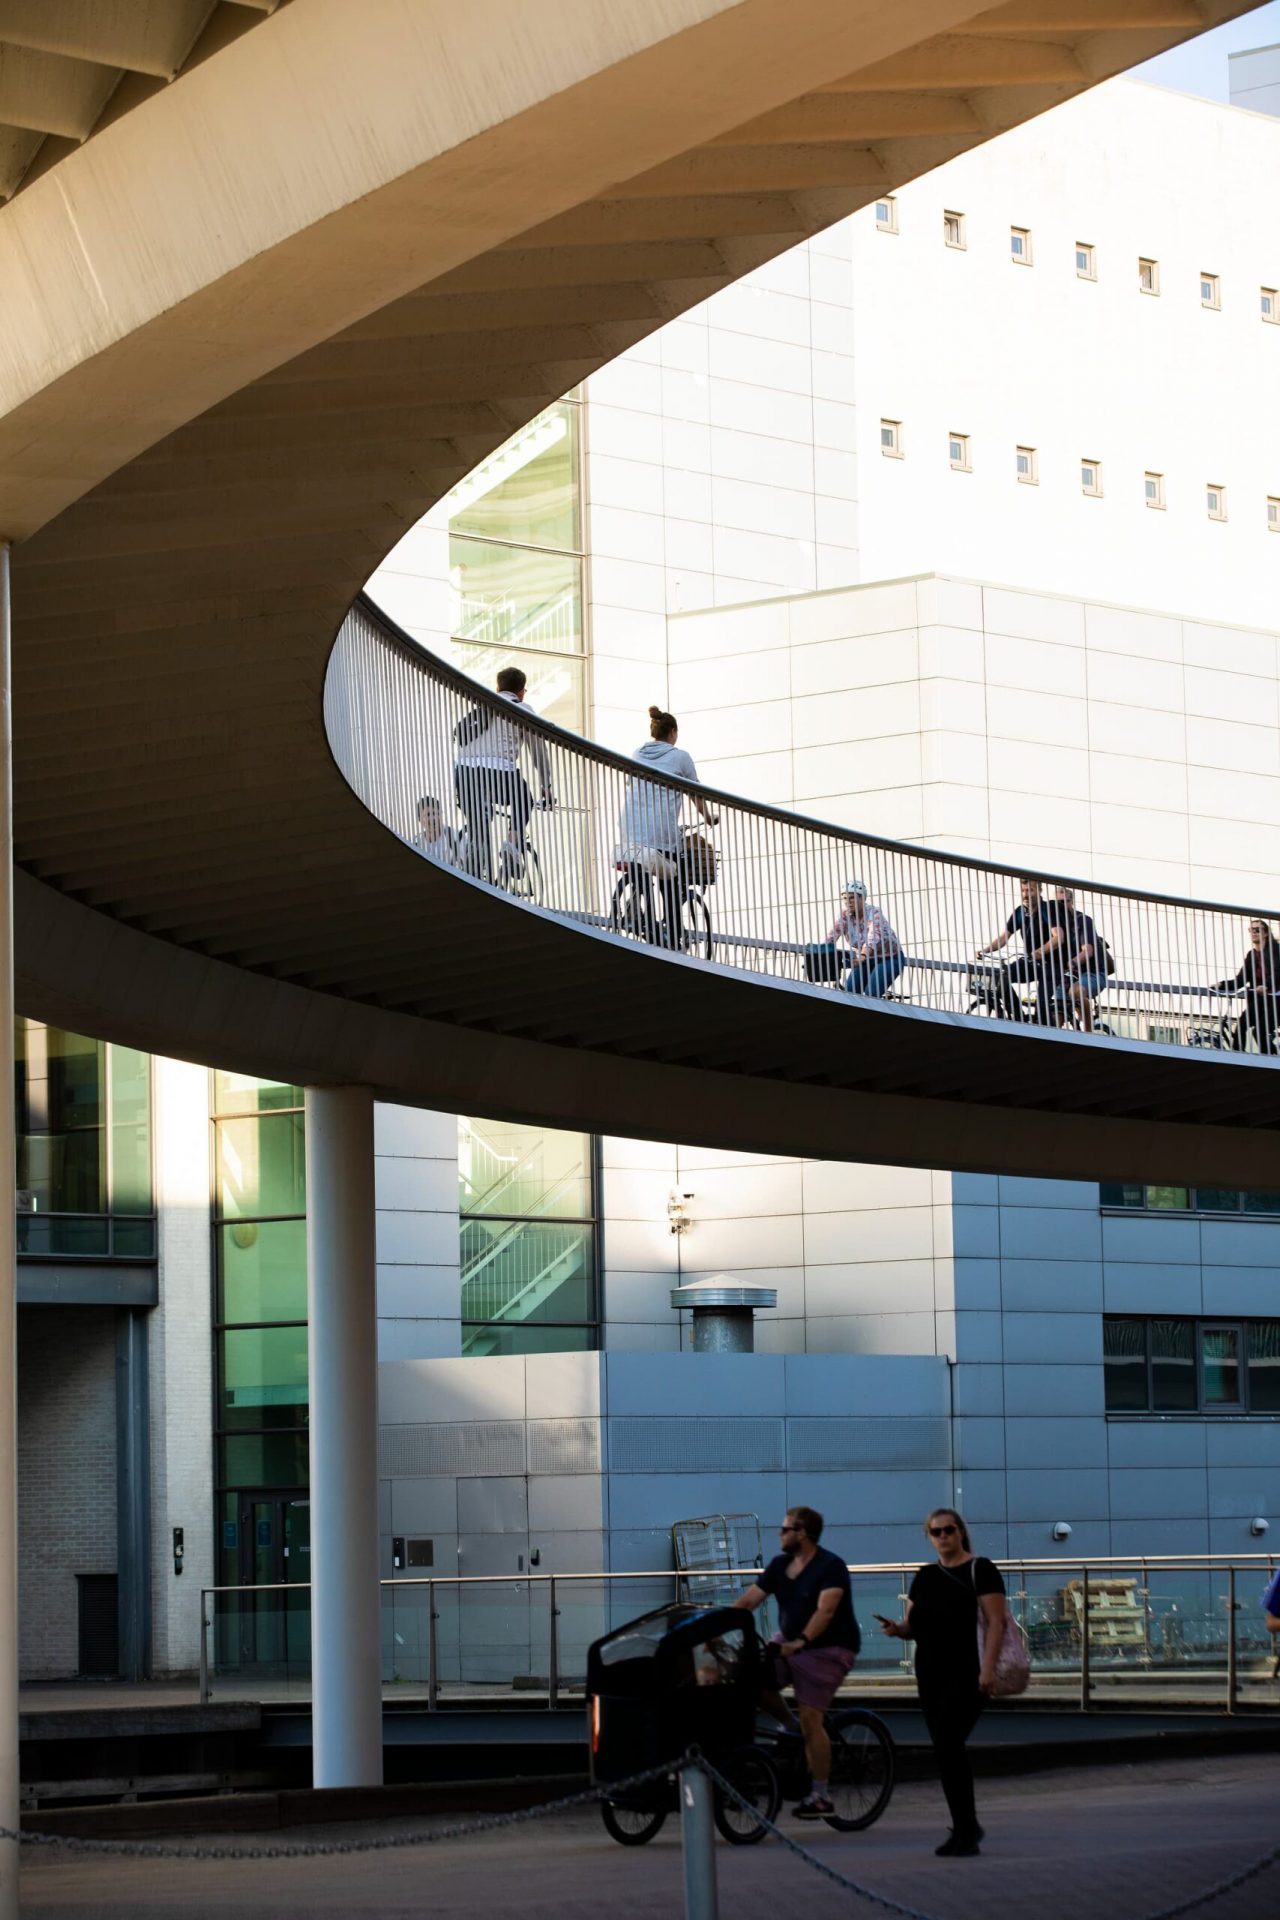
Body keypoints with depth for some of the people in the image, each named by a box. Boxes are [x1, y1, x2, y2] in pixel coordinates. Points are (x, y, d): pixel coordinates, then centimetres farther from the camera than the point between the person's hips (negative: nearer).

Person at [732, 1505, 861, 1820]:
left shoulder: (830, 1567, -17)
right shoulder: (780, 1564, 4)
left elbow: (825, 1610, -30)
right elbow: (749, 1600, -1)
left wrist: (801, 1641, -44)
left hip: (828, 1648, -7)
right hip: (790, 1641, 7)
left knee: (810, 1718, -15)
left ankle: (820, 1796, -7)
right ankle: (791, 1729, 7)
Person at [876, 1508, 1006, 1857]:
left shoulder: (979, 1570, -4)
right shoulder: (925, 1577, 15)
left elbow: (996, 1622, -10)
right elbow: (912, 1624, 20)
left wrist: (988, 1667, -21)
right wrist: (896, 1629, -4)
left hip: (966, 1675, -7)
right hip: (931, 1674, 7)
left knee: (948, 1746, -16)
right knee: (946, 1751, 8)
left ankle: (965, 1831, -12)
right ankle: (966, 1828, 18)